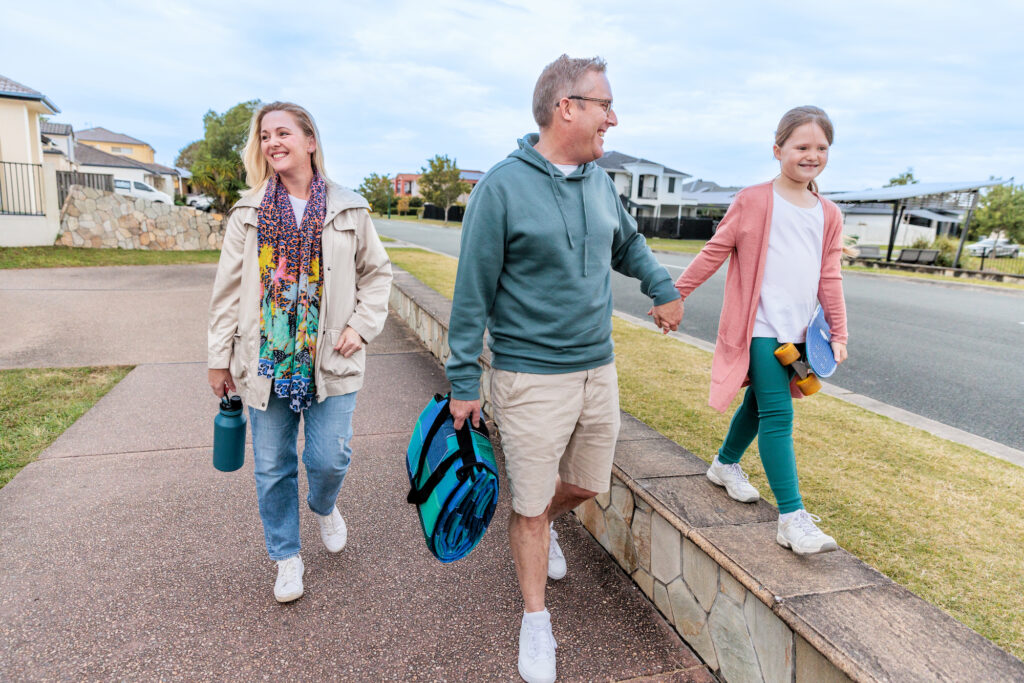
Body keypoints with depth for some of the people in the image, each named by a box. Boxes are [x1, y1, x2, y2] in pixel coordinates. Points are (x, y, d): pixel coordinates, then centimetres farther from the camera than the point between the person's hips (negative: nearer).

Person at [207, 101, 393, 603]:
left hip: (329, 361, -1)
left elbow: (377, 273, 9)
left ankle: (324, 507, 37)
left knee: (330, 458, -1)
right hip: (267, 360, 2)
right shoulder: (248, 213, 3)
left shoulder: (348, 211, 1)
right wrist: (220, 358, 5)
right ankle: (286, 557, 30)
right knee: (273, 467, 9)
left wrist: (362, 326, -4)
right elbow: (228, 290, 5)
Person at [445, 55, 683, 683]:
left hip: (599, 370, 6)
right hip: (530, 378, -6)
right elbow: (473, 293, -11)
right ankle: (536, 621, 29)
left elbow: (629, 244, 26)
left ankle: (545, 522, 53)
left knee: (588, 484, 19)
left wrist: (665, 288, 16)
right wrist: (465, 380, -10)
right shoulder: (503, 187, -13)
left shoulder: (599, 181, 6)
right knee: (530, 504, 6)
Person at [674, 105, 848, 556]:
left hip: (798, 334, 6)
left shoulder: (828, 215, 11)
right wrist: (675, 294, -3)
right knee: (778, 415, -11)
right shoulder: (753, 202, -5)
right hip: (759, 329, -6)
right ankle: (792, 518, -8)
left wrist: (838, 332, 10)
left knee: (759, 404, 17)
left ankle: (726, 464, 41)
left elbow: (829, 279, 13)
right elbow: (713, 253, -2)